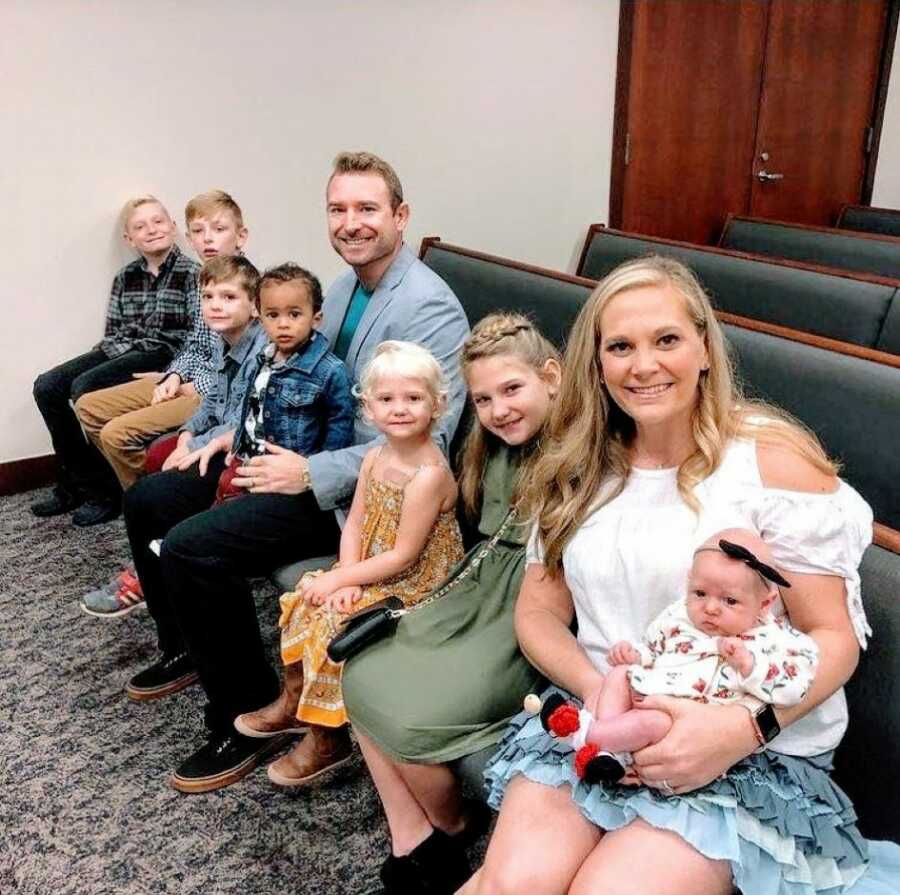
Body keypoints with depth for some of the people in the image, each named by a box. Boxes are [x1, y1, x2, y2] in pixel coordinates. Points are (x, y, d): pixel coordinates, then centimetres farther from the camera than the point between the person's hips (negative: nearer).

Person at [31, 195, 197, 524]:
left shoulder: (190, 272, -4)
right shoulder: (125, 276, 14)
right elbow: (112, 330, 15)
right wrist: (112, 348, -6)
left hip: (165, 353, -7)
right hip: (120, 352, 7)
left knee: (85, 387, -27)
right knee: (46, 387, -9)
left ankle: (103, 489, -13)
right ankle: (74, 483, 1)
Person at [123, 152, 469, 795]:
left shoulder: (429, 307, -17)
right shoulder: (344, 290, 11)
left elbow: (426, 441, -24)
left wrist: (312, 474, -23)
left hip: (362, 491, -9)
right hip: (310, 458, 9)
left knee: (191, 547, -20)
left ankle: (249, 718, -2)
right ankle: (190, 644, 28)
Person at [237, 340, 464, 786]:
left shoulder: (429, 474, -25)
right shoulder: (375, 457, 1)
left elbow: (403, 555, -24)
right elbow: (354, 524, 3)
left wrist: (339, 579, -17)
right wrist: (346, 579, -13)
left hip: (413, 583, -8)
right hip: (369, 572, 8)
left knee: (335, 628, -18)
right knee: (303, 604, 6)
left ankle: (328, 739, 6)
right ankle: (294, 702, 28)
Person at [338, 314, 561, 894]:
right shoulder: (498, 448, 9)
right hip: (483, 596, 9)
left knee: (410, 715, -18)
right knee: (364, 676, -3)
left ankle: (454, 831, 15)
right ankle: (414, 846, 3)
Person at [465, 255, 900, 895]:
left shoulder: (773, 456, -7)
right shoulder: (577, 469, 6)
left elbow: (835, 637, -7)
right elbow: (539, 612, 7)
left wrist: (743, 728, -23)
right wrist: (597, 688, -13)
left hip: (753, 756, -2)